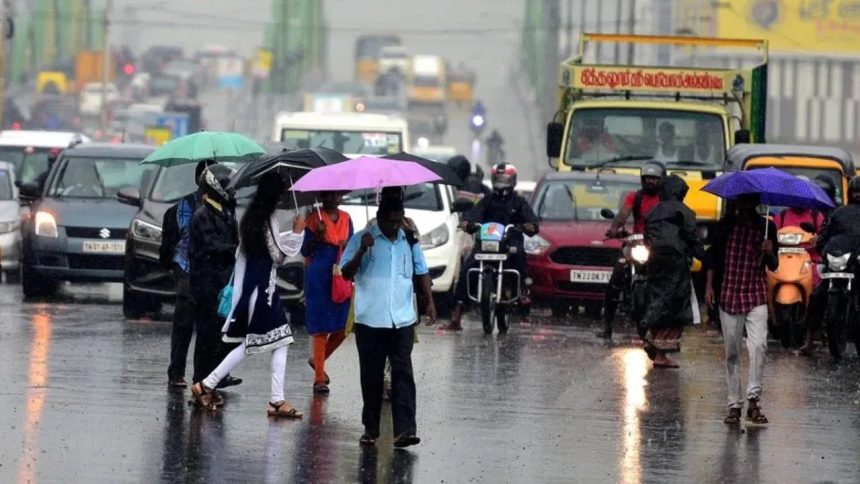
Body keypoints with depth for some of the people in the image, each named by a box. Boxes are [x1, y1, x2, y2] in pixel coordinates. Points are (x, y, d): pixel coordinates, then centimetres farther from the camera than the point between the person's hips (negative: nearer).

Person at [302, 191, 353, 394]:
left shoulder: (345, 218, 12)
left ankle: (317, 360, 28)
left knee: (343, 326, 3)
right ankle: (319, 378, 0)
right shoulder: (314, 219, -4)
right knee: (320, 328, -4)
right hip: (319, 277, -5)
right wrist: (317, 235, -21)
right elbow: (305, 251, -4)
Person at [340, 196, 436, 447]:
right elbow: (346, 273, -5)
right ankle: (370, 429, 15)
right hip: (370, 321, -2)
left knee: (403, 373, -7)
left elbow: (421, 272, 18)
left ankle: (404, 430, -14)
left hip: (402, 321, 2)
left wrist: (430, 302, 7)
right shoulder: (361, 239, 0)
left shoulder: (409, 240, 10)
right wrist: (362, 251, -20)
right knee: (371, 376, 5)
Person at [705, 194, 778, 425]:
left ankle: (753, 400, -20)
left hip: (756, 296, -1)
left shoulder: (767, 227, 5)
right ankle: (734, 404, 10)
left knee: (758, 345, -19)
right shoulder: (727, 224, 5)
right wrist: (709, 286, 2)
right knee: (732, 352, 4)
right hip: (729, 295, 1)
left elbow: (773, 267, 8)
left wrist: (769, 253, -13)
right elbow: (714, 256, 10)